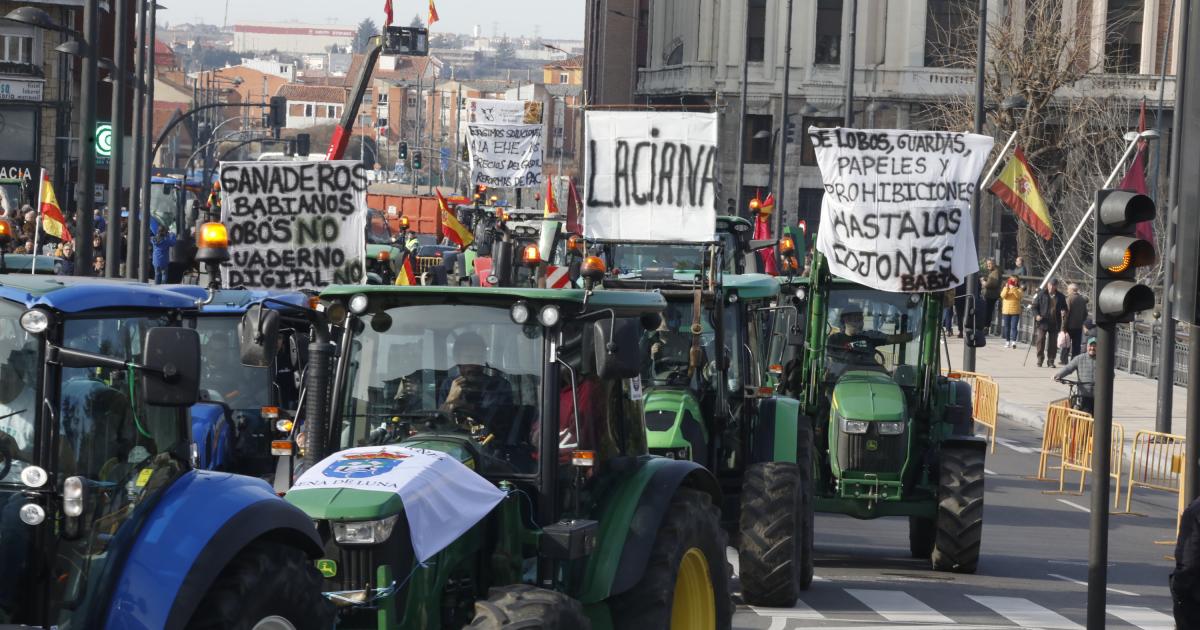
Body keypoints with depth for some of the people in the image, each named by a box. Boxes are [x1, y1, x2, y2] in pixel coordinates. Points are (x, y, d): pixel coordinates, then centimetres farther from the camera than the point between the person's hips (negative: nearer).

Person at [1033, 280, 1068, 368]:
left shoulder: (1060, 297, 8)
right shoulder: (1041, 295, 2)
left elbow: (1064, 308, 17)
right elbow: (1035, 306, 5)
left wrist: (1064, 312, -6)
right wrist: (1037, 315, -12)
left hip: (1054, 323, 2)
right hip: (1043, 322, -2)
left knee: (1052, 343, 4)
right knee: (1040, 340, -8)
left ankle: (1050, 361, 11)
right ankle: (1040, 360, 4)